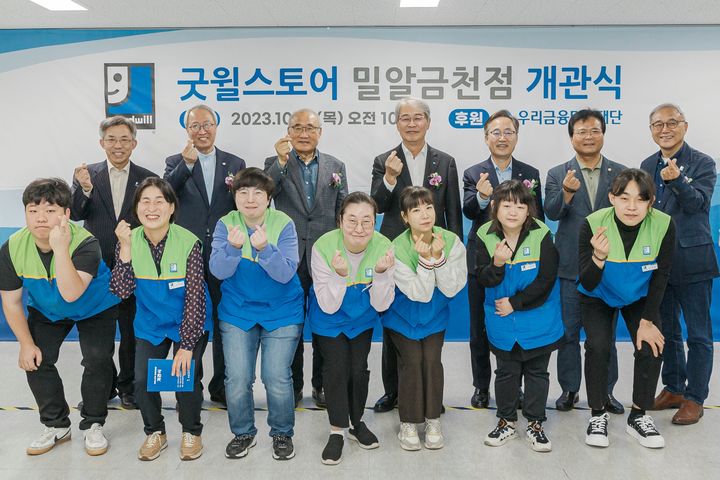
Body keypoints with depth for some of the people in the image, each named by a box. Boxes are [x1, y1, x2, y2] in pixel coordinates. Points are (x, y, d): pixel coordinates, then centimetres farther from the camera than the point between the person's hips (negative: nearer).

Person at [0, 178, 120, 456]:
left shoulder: (85, 243, -35)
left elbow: (71, 293, -48)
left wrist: (60, 247, -54)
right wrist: (26, 343, -8)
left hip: (94, 308, -3)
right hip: (45, 311, 4)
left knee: (97, 359, -17)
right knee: (35, 360, -6)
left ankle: (93, 425, 6)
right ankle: (56, 425, 17)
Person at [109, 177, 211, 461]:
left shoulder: (189, 243, -20)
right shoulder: (129, 242, -9)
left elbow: (195, 298, -18)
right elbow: (122, 292, -17)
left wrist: (186, 346, -19)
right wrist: (125, 247, -27)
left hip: (189, 323, -3)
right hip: (150, 325, 3)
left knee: (185, 377, -15)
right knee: (142, 380, -8)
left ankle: (191, 432, 15)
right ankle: (155, 432, 22)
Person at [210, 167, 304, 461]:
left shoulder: (283, 224, -11)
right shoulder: (226, 224, -5)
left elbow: (286, 273, -19)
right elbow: (219, 271, -14)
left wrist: (264, 248, -36)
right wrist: (233, 247, -33)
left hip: (282, 312, -2)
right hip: (237, 312, 2)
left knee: (277, 378, -4)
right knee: (237, 379, 1)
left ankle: (282, 433, 21)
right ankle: (243, 433, 26)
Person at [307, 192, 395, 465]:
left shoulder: (383, 246, -26)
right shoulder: (324, 247, -29)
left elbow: (381, 305, -19)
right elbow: (328, 306, -24)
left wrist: (381, 273, -38)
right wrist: (340, 275, -42)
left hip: (362, 319, 2)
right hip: (329, 320, -2)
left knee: (359, 369, 5)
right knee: (336, 369, -5)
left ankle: (357, 423, 31)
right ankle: (337, 431, 16)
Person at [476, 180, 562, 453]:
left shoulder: (541, 235, -16)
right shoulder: (486, 236, -10)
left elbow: (546, 279, -16)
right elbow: (483, 280, -12)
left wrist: (515, 303, -16)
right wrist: (497, 264, -33)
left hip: (538, 319, -1)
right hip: (502, 321, 2)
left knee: (537, 371, 11)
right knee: (506, 371, 14)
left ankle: (535, 423, 27)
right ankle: (507, 421, 31)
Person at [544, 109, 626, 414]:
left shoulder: (620, 173, 3)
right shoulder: (557, 175, 1)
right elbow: (551, 213, -13)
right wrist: (567, 193, -33)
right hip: (570, 267, 0)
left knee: (606, 333, 11)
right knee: (568, 332, 9)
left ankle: (606, 391, 25)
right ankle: (569, 389, 23)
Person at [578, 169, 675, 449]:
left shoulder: (663, 225, -25)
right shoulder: (593, 225, -30)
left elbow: (660, 277, -11)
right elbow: (587, 284, -28)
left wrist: (648, 321, -12)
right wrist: (598, 258, -48)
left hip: (640, 298, 2)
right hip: (598, 298, -2)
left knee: (652, 348, -13)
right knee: (598, 346, -20)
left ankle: (638, 417, 9)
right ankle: (598, 415, 2)